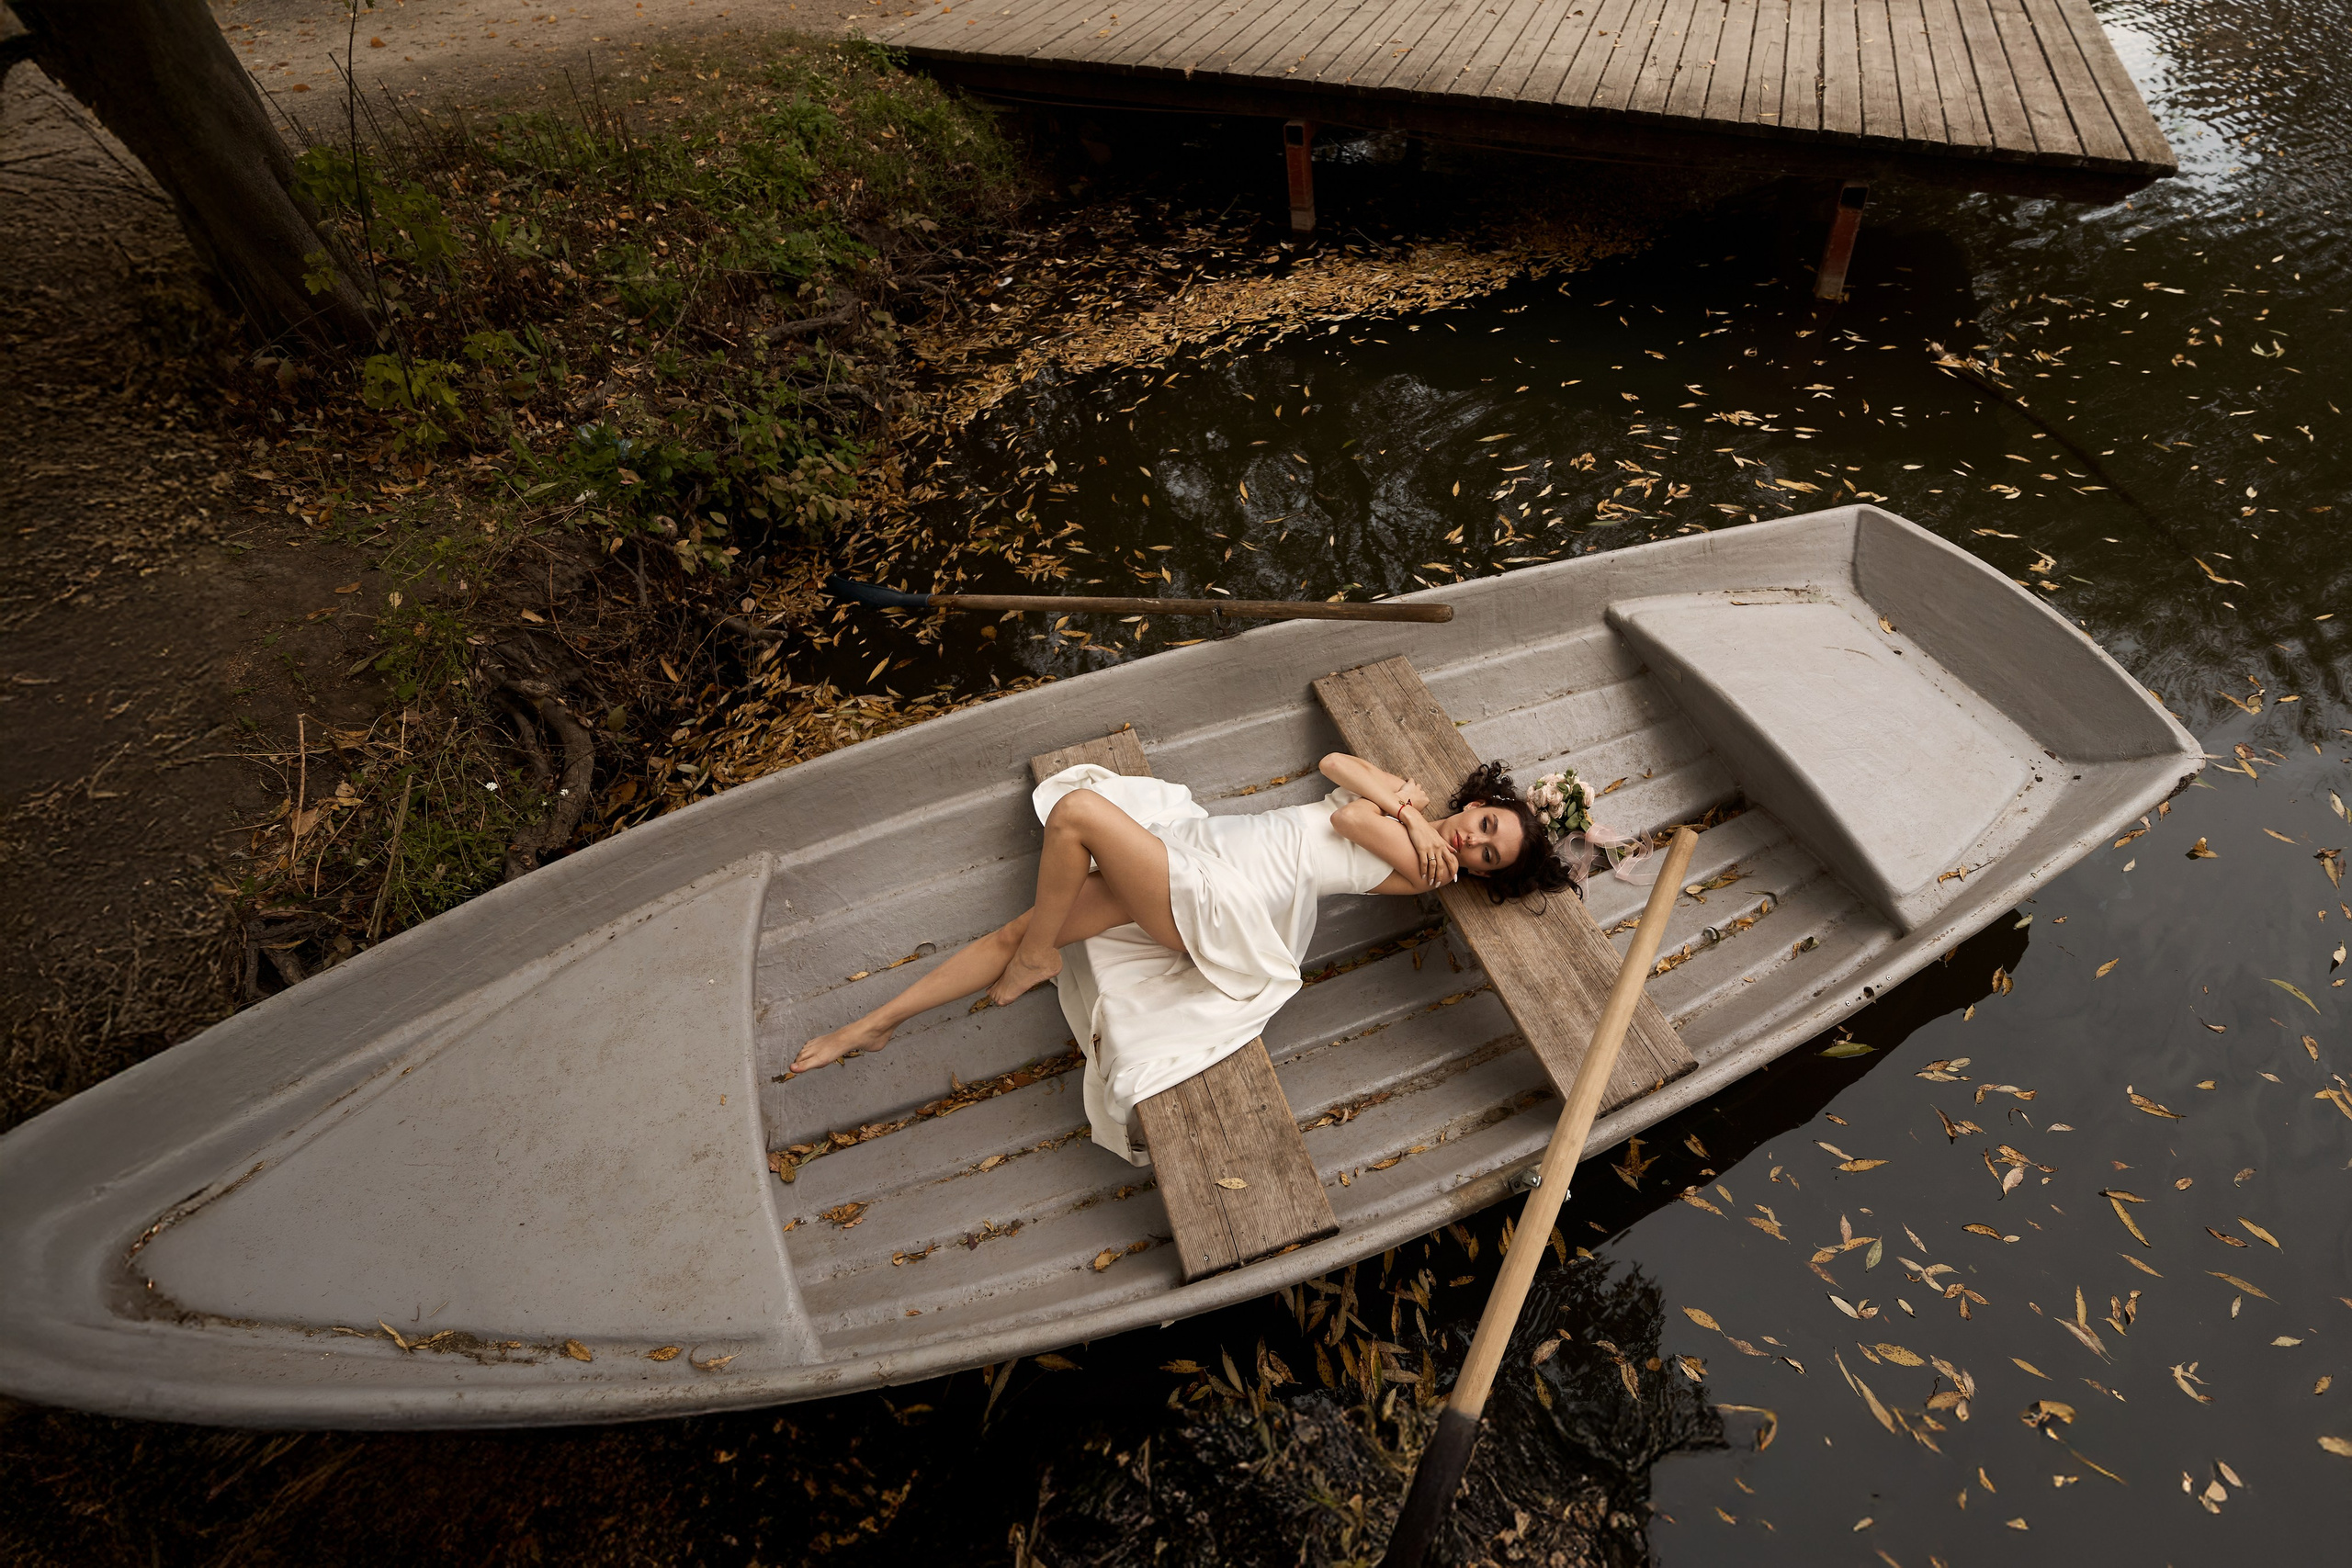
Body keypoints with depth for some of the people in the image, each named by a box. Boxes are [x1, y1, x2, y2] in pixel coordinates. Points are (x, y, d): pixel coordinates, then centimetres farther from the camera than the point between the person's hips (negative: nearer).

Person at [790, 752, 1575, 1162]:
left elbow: (1350, 821, -12)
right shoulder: (1405, 801, 17)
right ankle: (878, 1022, 12)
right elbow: (1334, 765, 10)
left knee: (1079, 809, -23)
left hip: (1213, 901, -7)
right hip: (1198, 843, 7)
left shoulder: (1424, 866, -4)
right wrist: (1390, 791, -1)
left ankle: (1037, 958, -4)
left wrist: (1384, 809, 5)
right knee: (1014, 930, 1)